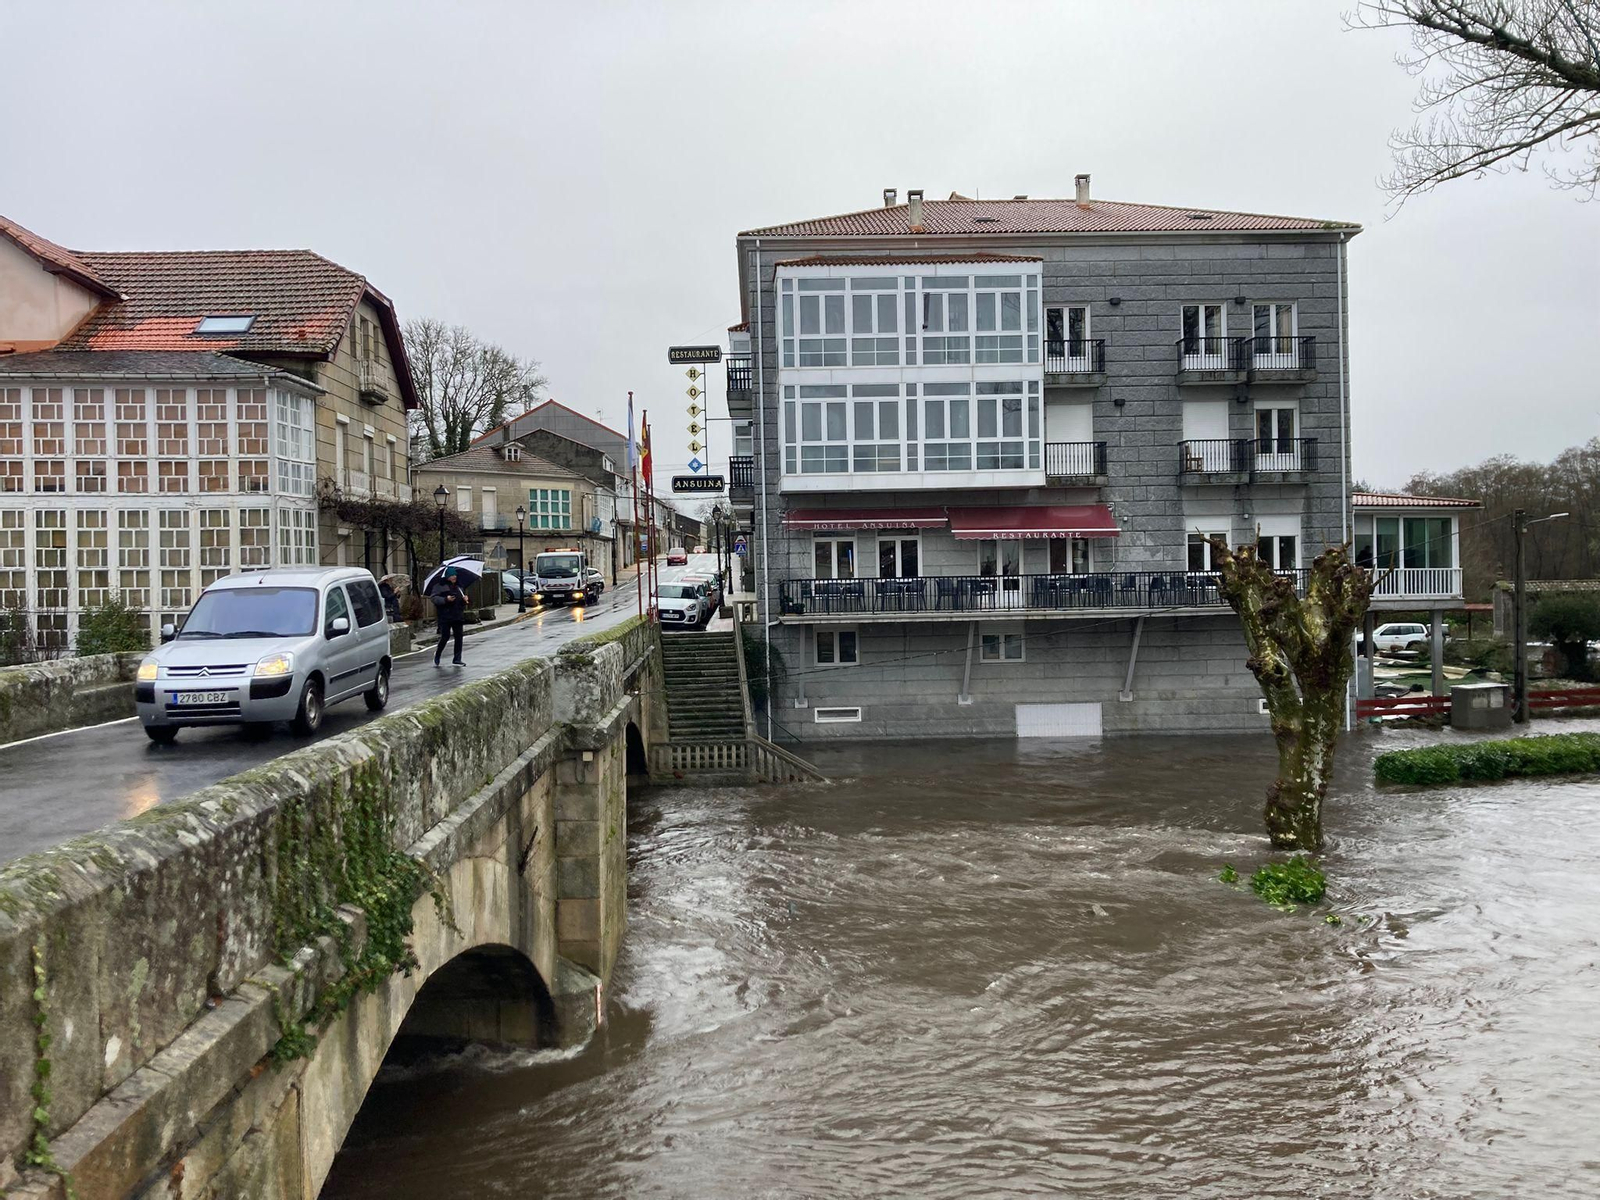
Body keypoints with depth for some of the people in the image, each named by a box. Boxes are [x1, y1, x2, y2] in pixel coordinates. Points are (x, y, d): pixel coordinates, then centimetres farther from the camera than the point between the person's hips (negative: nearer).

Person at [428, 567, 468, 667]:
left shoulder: (458, 585, 16)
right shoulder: (439, 585, -4)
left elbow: (462, 597, 29)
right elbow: (433, 597, -10)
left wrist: (464, 599, 6)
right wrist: (445, 599, -22)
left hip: (458, 616, 6)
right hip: (445, 616, -6)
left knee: (459, 636, 2)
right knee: (445, 637, -5)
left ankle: (457, 659, 9)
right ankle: (437, 654, 20)